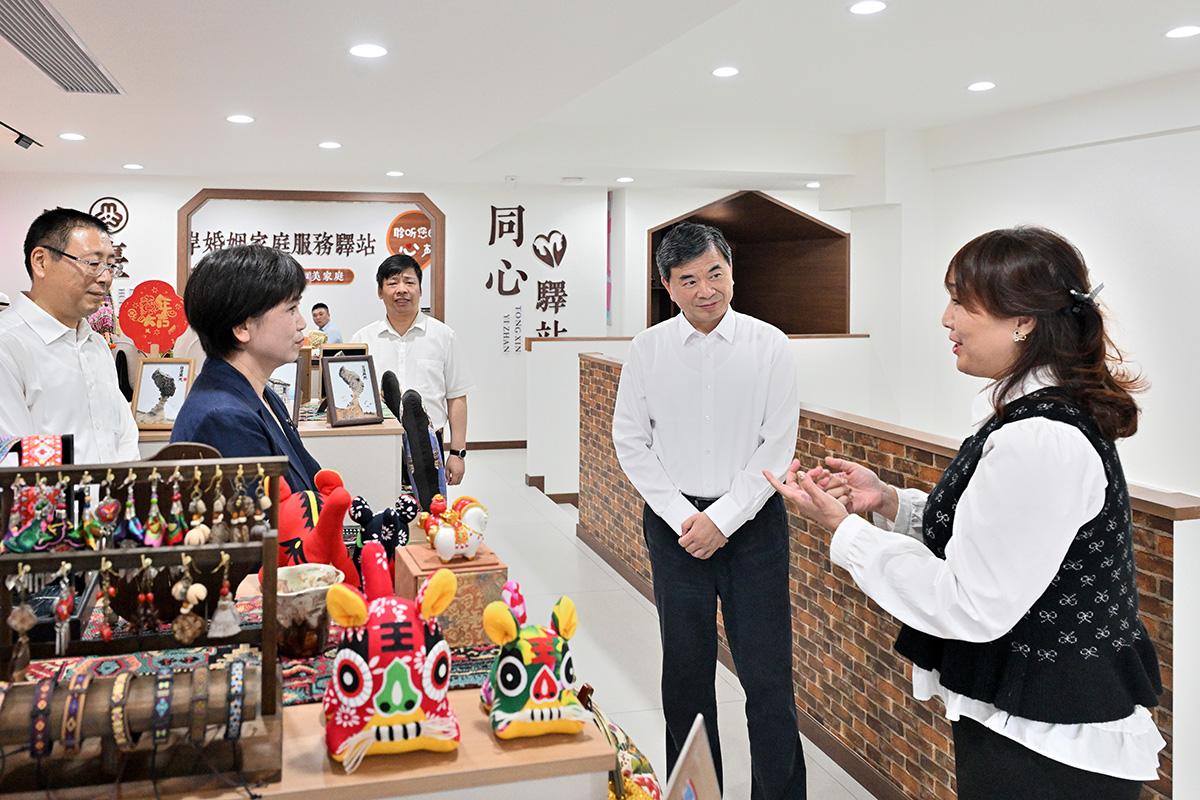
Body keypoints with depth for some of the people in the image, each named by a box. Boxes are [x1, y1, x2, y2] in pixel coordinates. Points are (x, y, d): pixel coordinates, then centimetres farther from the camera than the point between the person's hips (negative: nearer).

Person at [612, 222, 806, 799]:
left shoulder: (769, 346, -4)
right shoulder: (648, 349, 0)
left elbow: (778, 445, -5)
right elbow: (631, 442, 2)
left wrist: (722, 519, -11)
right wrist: (683, 517, -6)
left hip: (751, 520, -1)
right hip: (675, 523, 2)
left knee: (767, 675, -1)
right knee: (685, 671, 12)